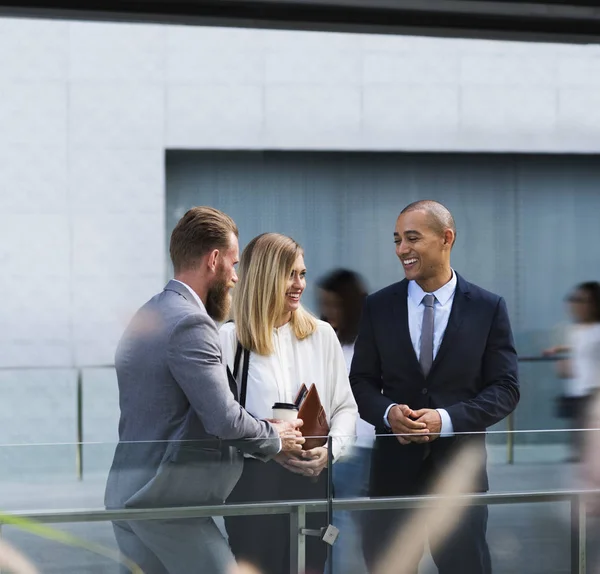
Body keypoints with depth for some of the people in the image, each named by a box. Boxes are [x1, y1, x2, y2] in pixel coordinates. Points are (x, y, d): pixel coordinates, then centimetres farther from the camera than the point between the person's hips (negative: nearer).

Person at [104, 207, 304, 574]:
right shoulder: (191, 324, -15)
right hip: (168, 502, -9)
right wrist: (275, 438, -1)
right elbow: (224, 420, -19)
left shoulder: (150, 315, 14)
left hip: (128, 492, 9)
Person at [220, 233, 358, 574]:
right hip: (253, 481, -3)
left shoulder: (322, 335, 7)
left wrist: (331, 449, -9)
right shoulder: (230, 339, -2)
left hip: (312, 480, 3)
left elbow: (346, 407, 9)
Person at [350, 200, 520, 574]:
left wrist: (446, 419, -16)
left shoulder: (488, 308, -1)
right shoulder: (378, 307, 5)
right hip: (395, 463, 2)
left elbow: (506, 389, -2)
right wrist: (389, 412, -14)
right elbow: (362, 382, 8)